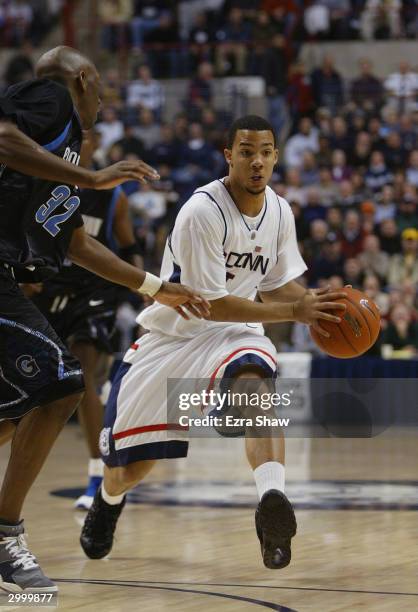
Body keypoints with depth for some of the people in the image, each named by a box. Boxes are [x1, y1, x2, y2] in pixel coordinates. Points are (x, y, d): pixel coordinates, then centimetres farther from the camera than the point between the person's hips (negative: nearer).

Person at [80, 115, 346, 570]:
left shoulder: (279, 212, -4)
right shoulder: (202, 212, -24)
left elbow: (278, 284, 11)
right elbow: (211, 303, -25)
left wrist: (313, 306, -10)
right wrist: (292, 312, -28)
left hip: (231, 334, 3)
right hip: (171, 337, -3)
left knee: (254, 379, -37)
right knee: (128, 469, 6)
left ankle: (272, 500, -55)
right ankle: (108, 500, 46)